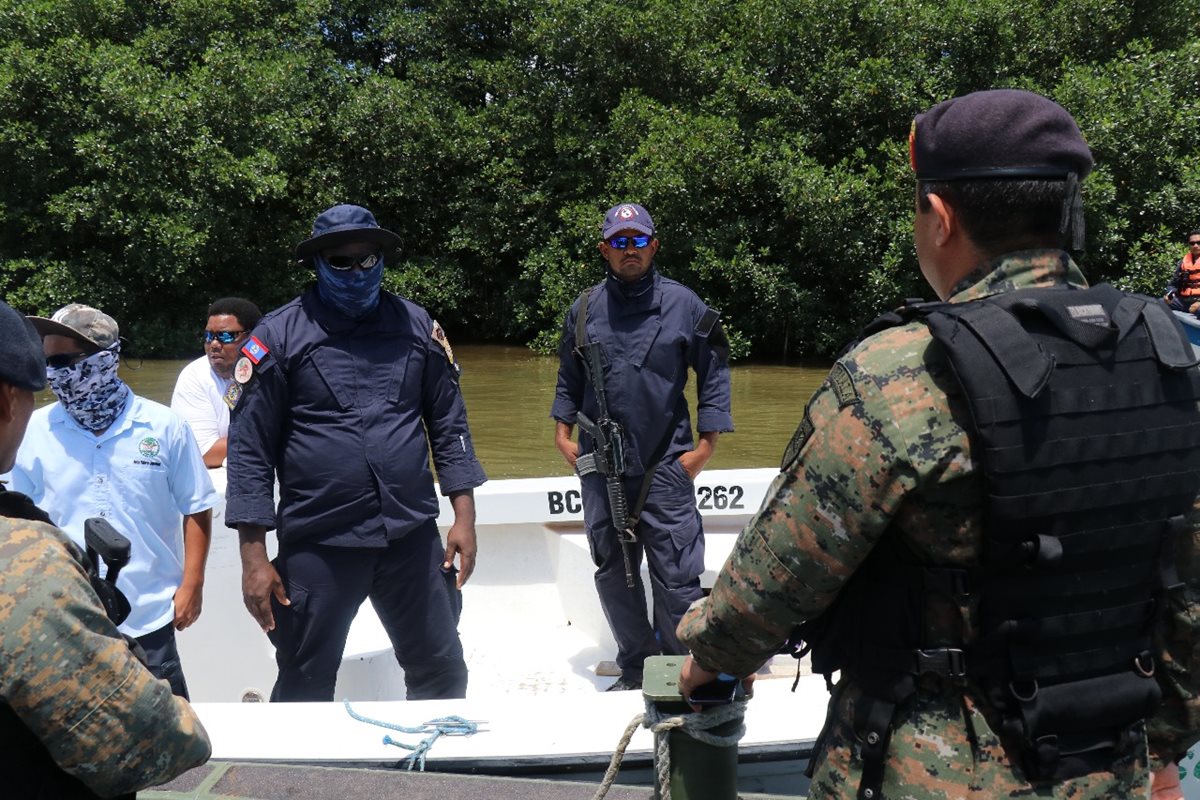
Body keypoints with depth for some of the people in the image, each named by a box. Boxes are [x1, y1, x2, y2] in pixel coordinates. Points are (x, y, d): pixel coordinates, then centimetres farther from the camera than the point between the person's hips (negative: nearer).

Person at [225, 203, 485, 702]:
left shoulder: (416, 326, 6)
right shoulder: (279, 335, -3)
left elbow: (448, 423, 11)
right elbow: (249, 449, -3)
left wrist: (464, 517, 4)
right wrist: (254, 557, -7)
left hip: (412, 536, 3)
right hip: (317, 545, -2)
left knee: (443, 675, 13)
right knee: (304, 691, 12)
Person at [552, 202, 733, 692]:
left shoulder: (683, 304, 0)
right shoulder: (584, 310, 7)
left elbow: (714, 373, 4)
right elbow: (569, 377, 19)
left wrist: (706, 443, -1)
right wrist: (562, 430, 9)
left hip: (666, 467, -3)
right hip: (600, 467, 3)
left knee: (676, 577, -4)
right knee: (614, 574, 11)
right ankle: (635, 669, 27)